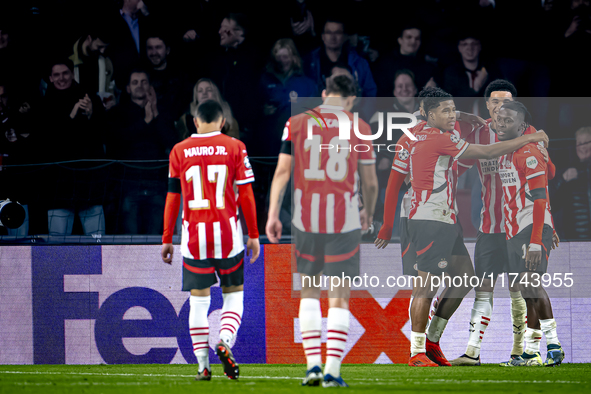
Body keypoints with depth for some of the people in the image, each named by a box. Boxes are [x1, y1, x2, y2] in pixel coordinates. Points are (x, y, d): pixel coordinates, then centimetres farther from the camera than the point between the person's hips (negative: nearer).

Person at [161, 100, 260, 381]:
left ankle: (203, 366, 4)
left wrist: (167, 239, 12)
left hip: (194, 234, 1)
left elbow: (172, 197, 6)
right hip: (227, 232, -1)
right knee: (233, 294, 12)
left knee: (198, 301, 7)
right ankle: (224, 342, -13)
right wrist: (253, 235, 6)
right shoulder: (234, 147, 1)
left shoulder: (180, 151, 5)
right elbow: (246, 194, 0)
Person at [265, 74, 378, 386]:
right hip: (344, 221, -1)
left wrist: (272, 214, 0)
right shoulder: (359, 129, 2)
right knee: (339, 299, 4)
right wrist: (368, 213, 23)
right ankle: (332, 371, -3)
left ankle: (313, 364, 7)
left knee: (309, 291, 17)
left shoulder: (297, 123, 4)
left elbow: (282, 171, -2)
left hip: (306, 220, 1)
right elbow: (370, 182, 5)